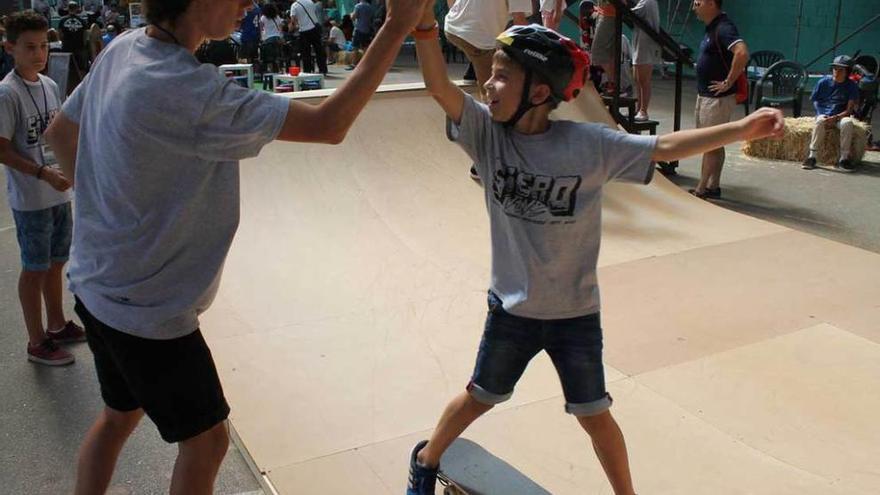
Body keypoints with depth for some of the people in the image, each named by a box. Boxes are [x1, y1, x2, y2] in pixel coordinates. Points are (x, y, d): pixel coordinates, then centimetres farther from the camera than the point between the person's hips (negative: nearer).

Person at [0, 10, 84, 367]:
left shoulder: (50, 86, 6)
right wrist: (44, 173, -24)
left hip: (59, 194, 7)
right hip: (30, 200, -7)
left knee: (56, 262, 19)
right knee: (35, 269, 4)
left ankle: (57, 325, 36)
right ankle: (37, 343, 17)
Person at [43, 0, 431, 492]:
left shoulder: (124, 47, -3)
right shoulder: (185, 90, -31)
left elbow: (60, 130, 12)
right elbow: (328, 125, -30)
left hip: (97, 285, 9)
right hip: (148, 309, -8)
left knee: (120, 415, 27)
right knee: (206, 439, 11)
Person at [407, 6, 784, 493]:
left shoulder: (590, 143, -16)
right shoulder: (487, 132, -12)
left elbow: (664, 148, -17)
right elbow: (440, 87, -24)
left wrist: (742, 128, -27)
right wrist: (423, 19, -39)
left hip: (575, 313, -1)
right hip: (511, 308, 2)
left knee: (594, 414, 14)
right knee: (479, 397, 21)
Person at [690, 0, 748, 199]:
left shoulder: (723, 28, -18)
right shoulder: (712, 28, 12)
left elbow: (742, 53, -34)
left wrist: (728, 83, -26)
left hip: (717, 99, -10)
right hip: (705, 95, 10)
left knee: (711, 145, -3)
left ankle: (701, 190, 3)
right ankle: (713, 186, 22)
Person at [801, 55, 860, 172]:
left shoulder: (852, 86, -1)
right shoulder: (824, 82, 0)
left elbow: (849, 110, -6)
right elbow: (815, 100, 9)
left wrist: (836, 117, -23)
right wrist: (821, 115, -8)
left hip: (841, 116, 0)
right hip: (823, 114, 0)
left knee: (848, 122, -35)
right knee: (820, 121, -36)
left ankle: (843, 159, -29)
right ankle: (812, 156, -36)